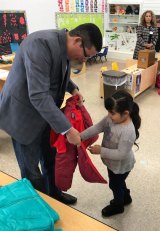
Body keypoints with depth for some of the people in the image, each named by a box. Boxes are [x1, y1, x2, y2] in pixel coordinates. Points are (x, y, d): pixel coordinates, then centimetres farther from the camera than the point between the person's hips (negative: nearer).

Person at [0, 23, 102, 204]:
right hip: (24, 114, -8)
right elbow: (38, 95, -34)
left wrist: (73, 88, -1)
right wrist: (67, 129, -32)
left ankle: (53, 193, 44)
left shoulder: (64, 46, -3)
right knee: (31, 169, 9)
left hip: (45, 112, 8)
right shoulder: (40, 44, -29)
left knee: (50, 160, 22)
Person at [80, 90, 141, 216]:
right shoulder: (112, 118, -15)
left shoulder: (128, 131, -38)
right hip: (113, 162, 7)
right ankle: (125, 198, 59)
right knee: (118, 182, 31)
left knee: (115, 185, 19)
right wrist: (79, 137, -22)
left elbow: (121, 154, -33)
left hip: (121, 166, -7)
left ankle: (117, 205, 49)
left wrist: (101, 151, -29)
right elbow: (97, 128, -12)